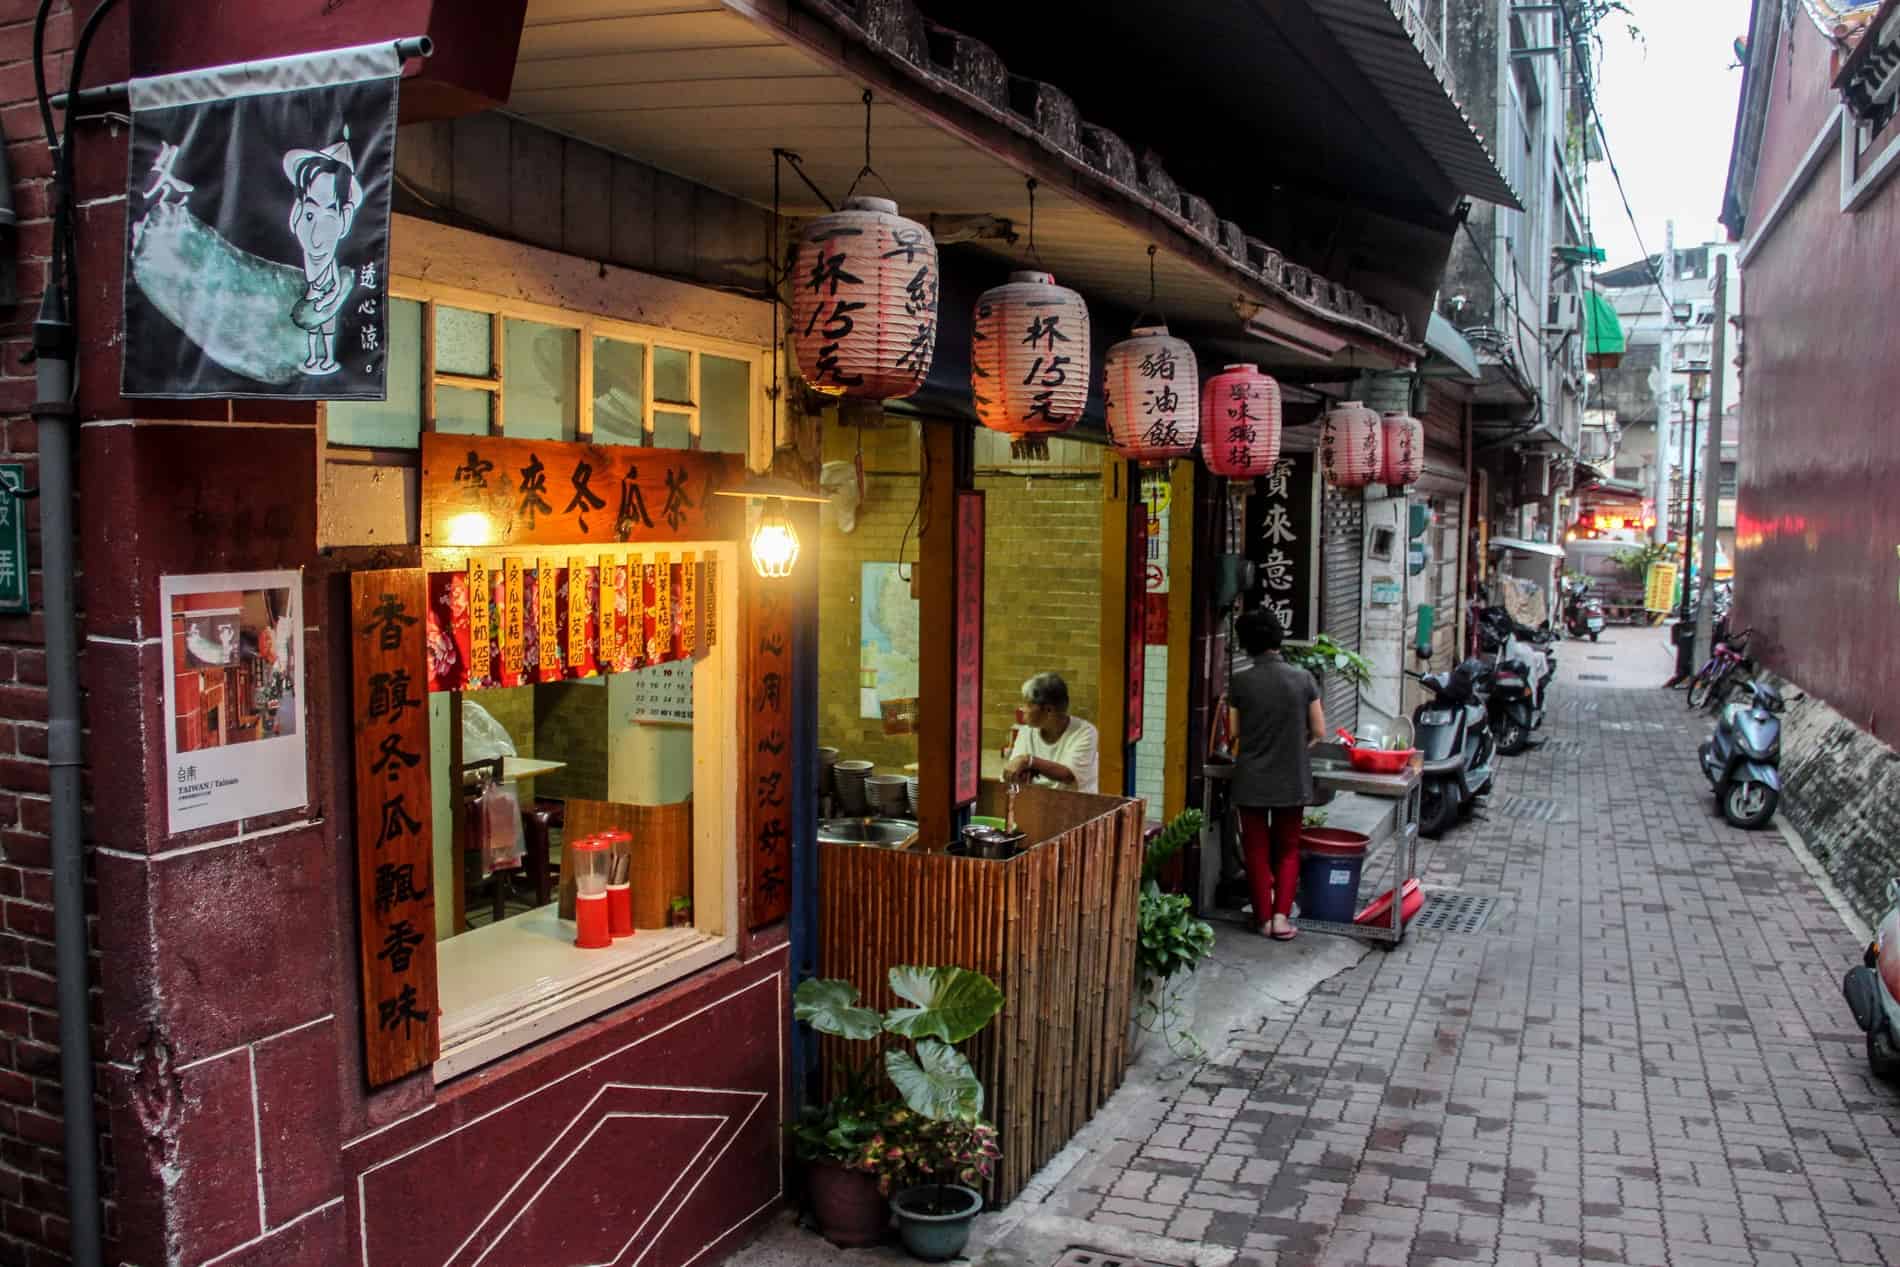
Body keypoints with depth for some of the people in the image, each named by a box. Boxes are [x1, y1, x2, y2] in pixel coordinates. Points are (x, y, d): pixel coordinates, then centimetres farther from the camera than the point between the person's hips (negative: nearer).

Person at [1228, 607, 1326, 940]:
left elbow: (1234, 734, -3)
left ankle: (1265, 918, 16)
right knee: (1288, 849, 16)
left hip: (1251, 781, -1)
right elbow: (1319, 733, -2)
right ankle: (1281, 915, 5)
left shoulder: (1241, 681, -9)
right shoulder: (1302, 678, -6)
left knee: (1257, 849, 12)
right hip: (1292, 781, 1)